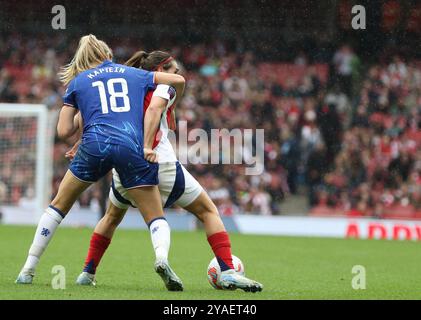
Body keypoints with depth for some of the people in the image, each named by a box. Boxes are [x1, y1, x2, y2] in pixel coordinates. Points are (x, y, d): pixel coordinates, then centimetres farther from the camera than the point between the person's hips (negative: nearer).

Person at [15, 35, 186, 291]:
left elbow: (64, 131, 15)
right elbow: (179, 80, 20)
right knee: (156, 218, 7)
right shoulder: (135, 74, 23)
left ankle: (28, 269, 15)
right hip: (133, 147, 0)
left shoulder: (77, 82, 20)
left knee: (59, 205, 18)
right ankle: (162, 257, -25)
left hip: (95, 144, 0)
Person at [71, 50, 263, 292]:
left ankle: (88, 272, 29)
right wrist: (146, 148, -28)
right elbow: (154, 109, -18)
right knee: (208, 212, 6)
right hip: (161, 164, -5)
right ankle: (228, 273, -6)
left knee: (112, 217, 33)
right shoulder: (163, 87, 3)